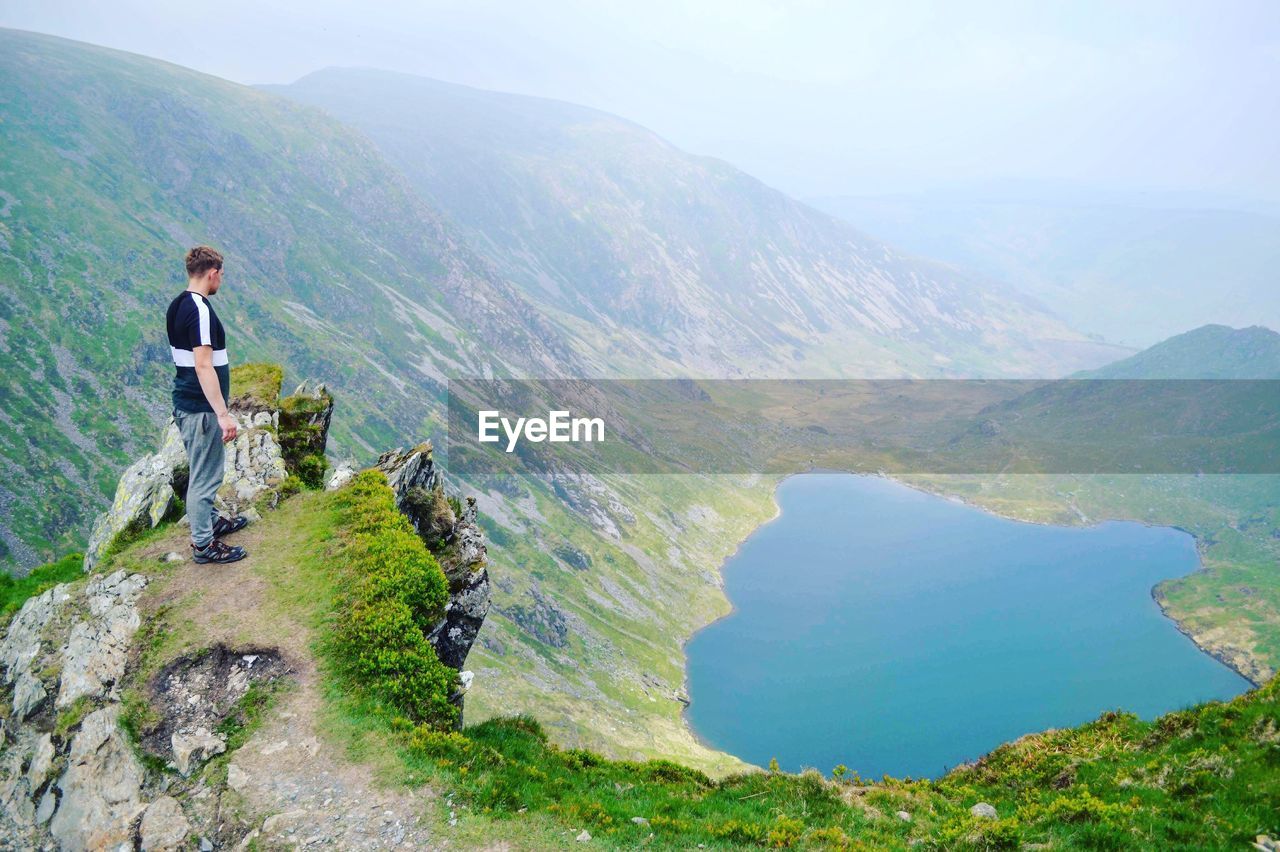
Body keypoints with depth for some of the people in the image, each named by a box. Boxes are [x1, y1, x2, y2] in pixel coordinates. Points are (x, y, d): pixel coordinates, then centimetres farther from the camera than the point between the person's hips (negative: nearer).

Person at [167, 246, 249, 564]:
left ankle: (210, 521, 41)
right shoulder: (199, 310, -22)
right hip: (201, 408, -10)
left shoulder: (178, 305, 9)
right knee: (204, 474, 1)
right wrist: (223, 414, -26)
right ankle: (203, 544, 11)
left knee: (205, 468, 25)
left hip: (187, 402, 10)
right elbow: (203, 365, -26)